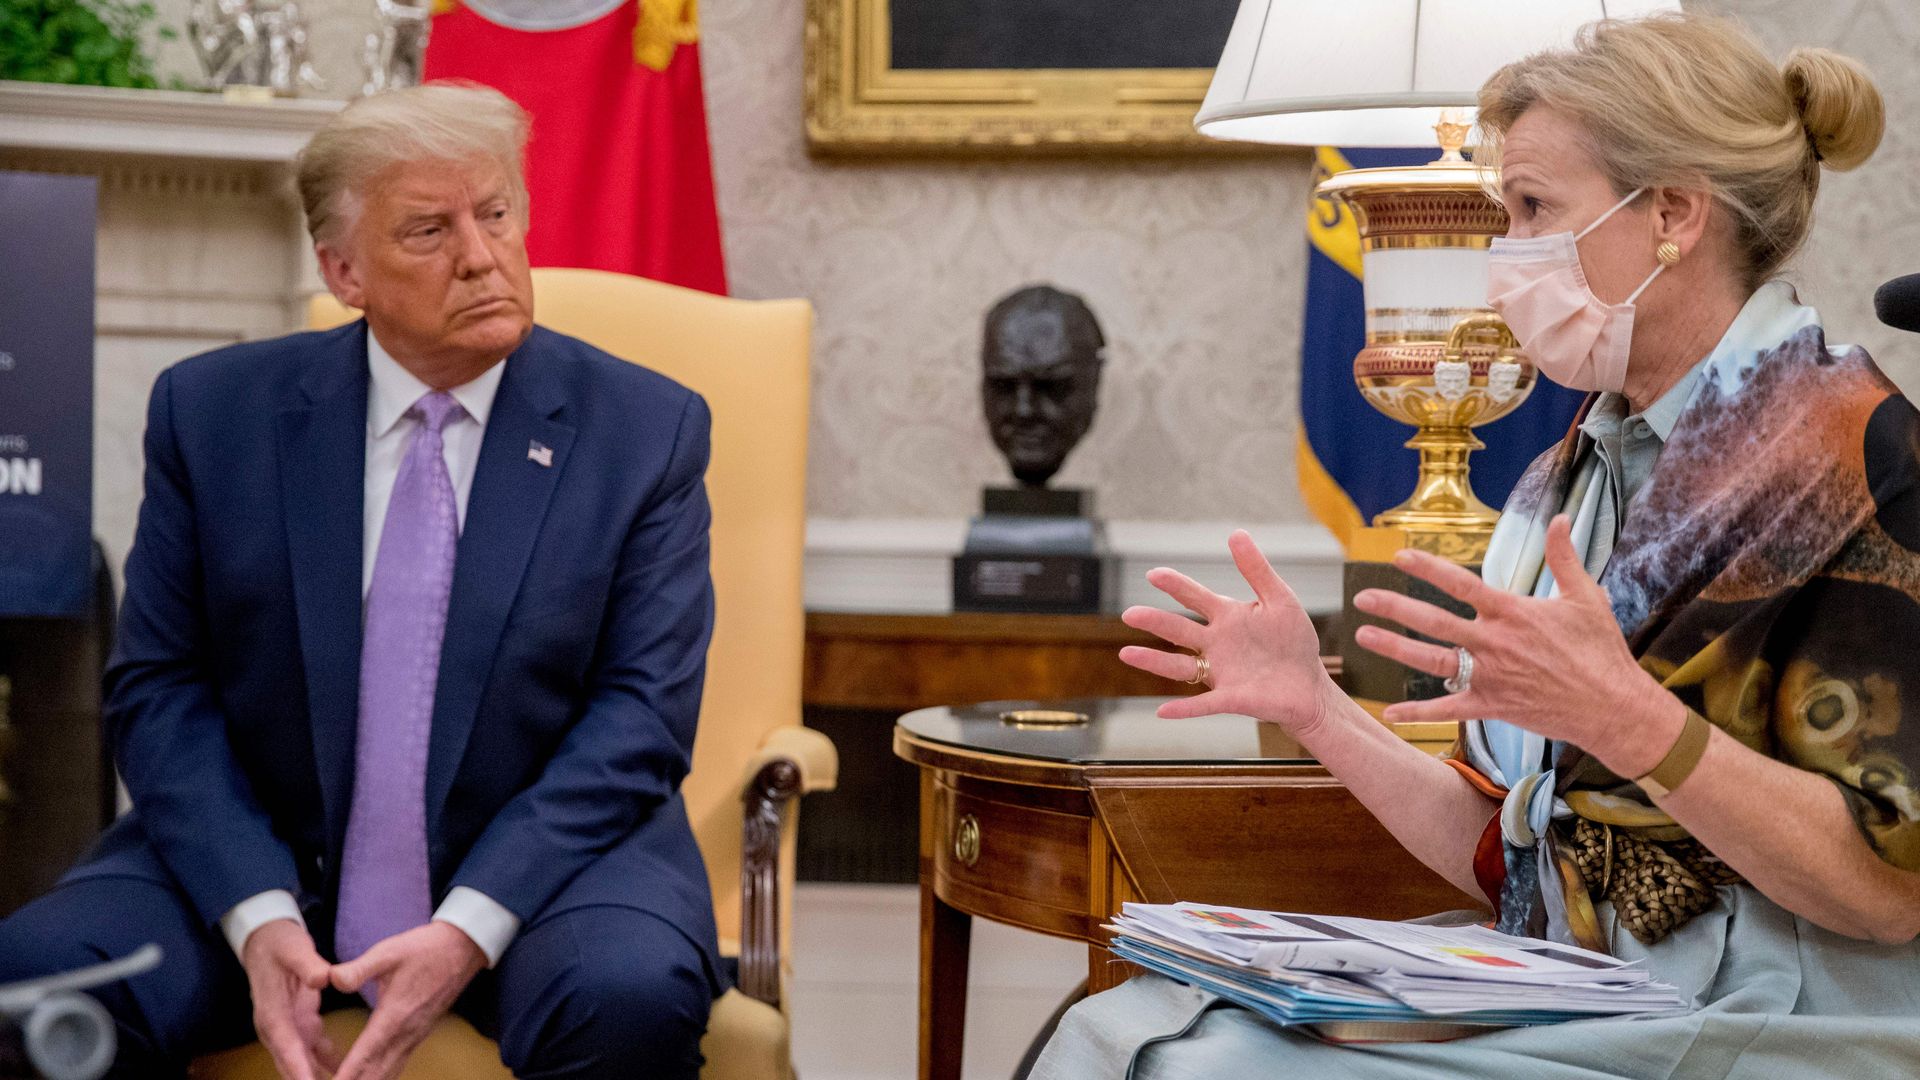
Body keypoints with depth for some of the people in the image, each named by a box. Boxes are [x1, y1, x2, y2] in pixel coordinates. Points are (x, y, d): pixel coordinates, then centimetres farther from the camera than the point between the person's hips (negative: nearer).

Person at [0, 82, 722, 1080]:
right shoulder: (212, 410, 3)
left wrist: (470, 928, -19)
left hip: (536, 859, -1)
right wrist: (257, 917, -16)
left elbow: (641, 715, -6)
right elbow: (159, 687, 1)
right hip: (260, 858, 1)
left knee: (633, 997, -33)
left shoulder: (646, 429, -1)